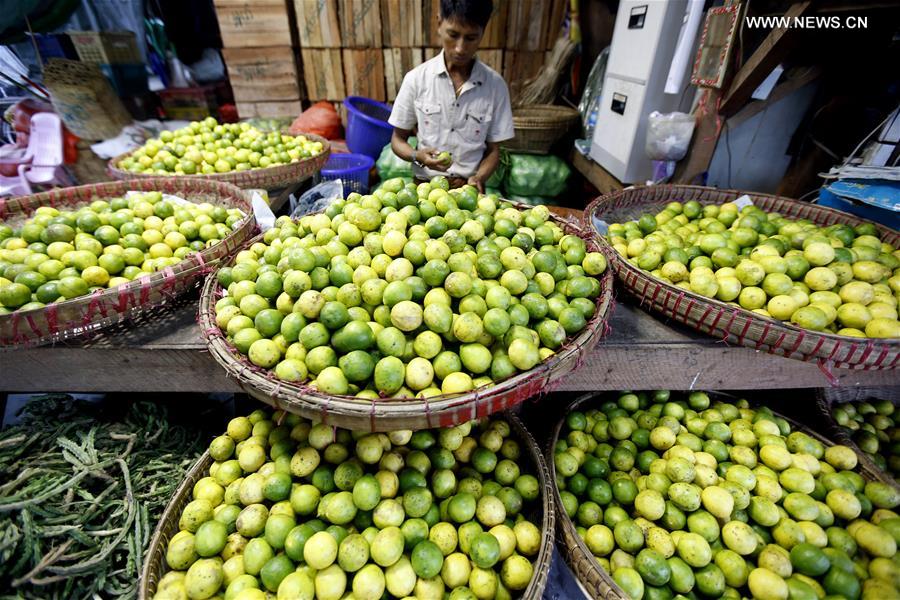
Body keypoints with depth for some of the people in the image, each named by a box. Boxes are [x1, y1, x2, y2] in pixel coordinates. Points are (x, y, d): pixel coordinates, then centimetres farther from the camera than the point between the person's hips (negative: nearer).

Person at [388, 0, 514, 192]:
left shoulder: (495, 85, -1)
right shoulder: (416, 79, -1)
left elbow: (493, 150, 5)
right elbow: (398, 139, 6)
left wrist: (478, 179, -15)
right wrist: (418, 156, -15)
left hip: (469, 187, 1)